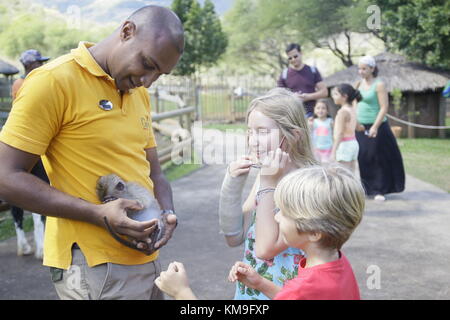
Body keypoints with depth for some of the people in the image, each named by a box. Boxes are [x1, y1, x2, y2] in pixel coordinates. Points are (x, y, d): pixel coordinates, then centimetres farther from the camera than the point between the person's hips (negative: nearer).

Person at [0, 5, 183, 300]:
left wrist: (167, 213, -4)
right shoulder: (54, 80, -12)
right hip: (93, 264, -7)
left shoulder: (140, 94, 11)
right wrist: (99, 214, -21)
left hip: (145, 257, 7)